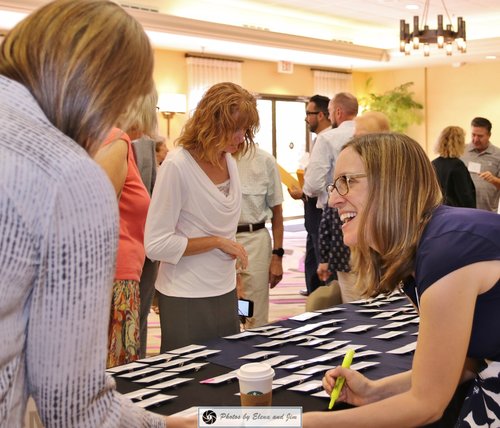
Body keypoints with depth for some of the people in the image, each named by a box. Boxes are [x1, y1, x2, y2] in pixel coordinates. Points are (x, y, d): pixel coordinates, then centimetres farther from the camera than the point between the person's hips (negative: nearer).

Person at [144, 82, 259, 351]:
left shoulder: (229, 160, 4)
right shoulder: (177, 165, -17)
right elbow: (156, 245, -19)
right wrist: (218, 242, -17)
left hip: (225, 291, 7)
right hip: (186, 299, -7)